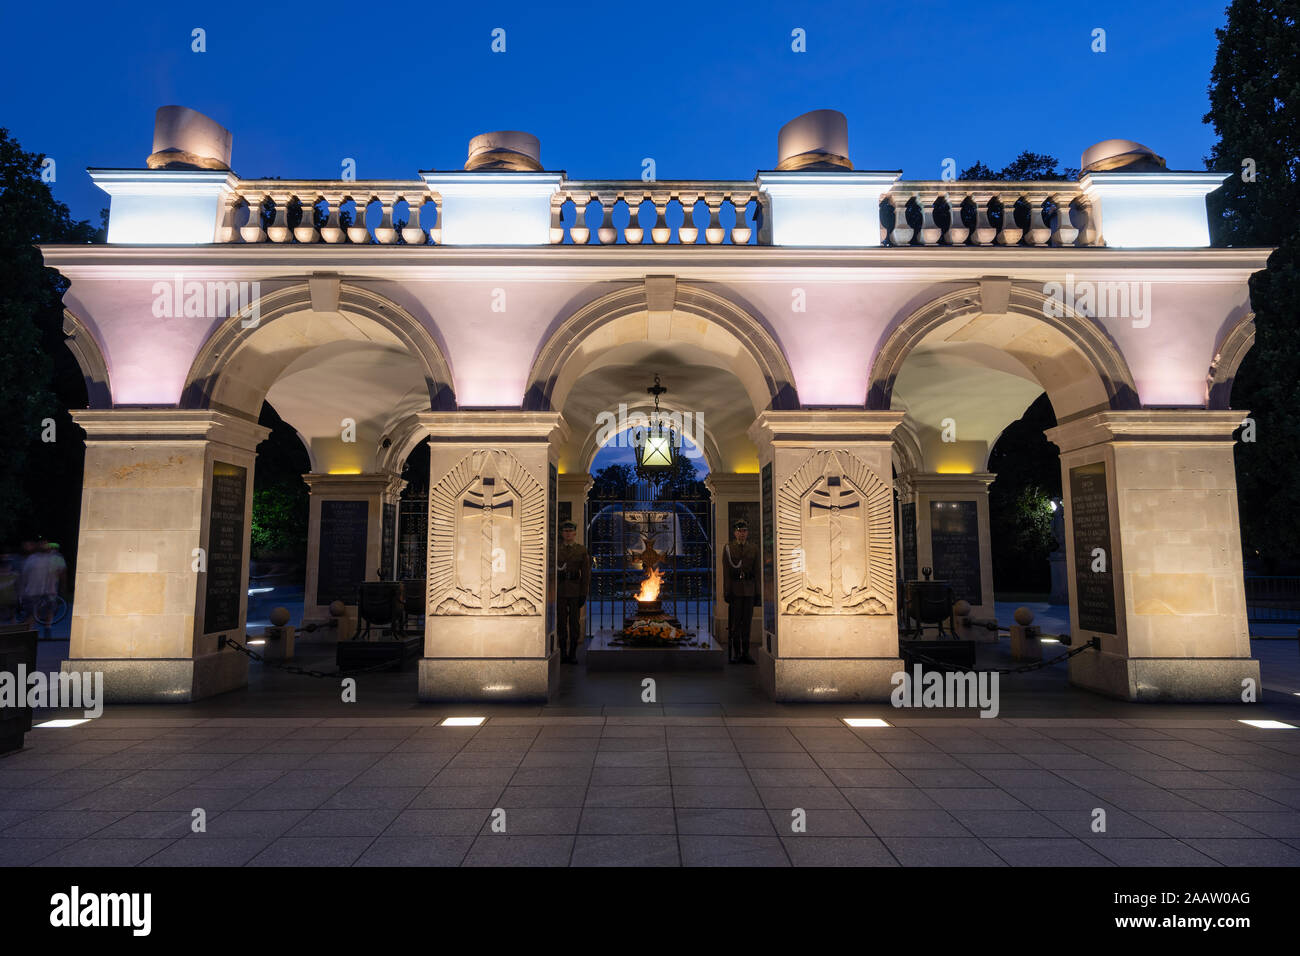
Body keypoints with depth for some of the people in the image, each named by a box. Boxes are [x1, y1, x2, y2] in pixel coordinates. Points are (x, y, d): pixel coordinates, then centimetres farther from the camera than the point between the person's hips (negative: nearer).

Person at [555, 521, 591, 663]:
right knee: (561, 621, 3)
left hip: (575, 591, -1)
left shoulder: (582, 551, 4)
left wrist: (584, 594, -5)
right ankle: (563, 653, 11)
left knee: (575, 621, 0)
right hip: (559, 591, 1)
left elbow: (586, 573, 1)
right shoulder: (555, 550, 7)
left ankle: (573, 653, 8)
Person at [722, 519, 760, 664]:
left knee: (746, 621, 5)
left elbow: (756, 572, 10)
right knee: (735, 622, -2)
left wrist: (757, 592, 4)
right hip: (735, 589, -3)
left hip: (749, 590, 3)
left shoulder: (753, 549, 10)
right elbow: (726, 571, -3)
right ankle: (735, 653, 5)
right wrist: (726, 591, -10)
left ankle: (745, 653, 10)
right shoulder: (728, 548, 2)